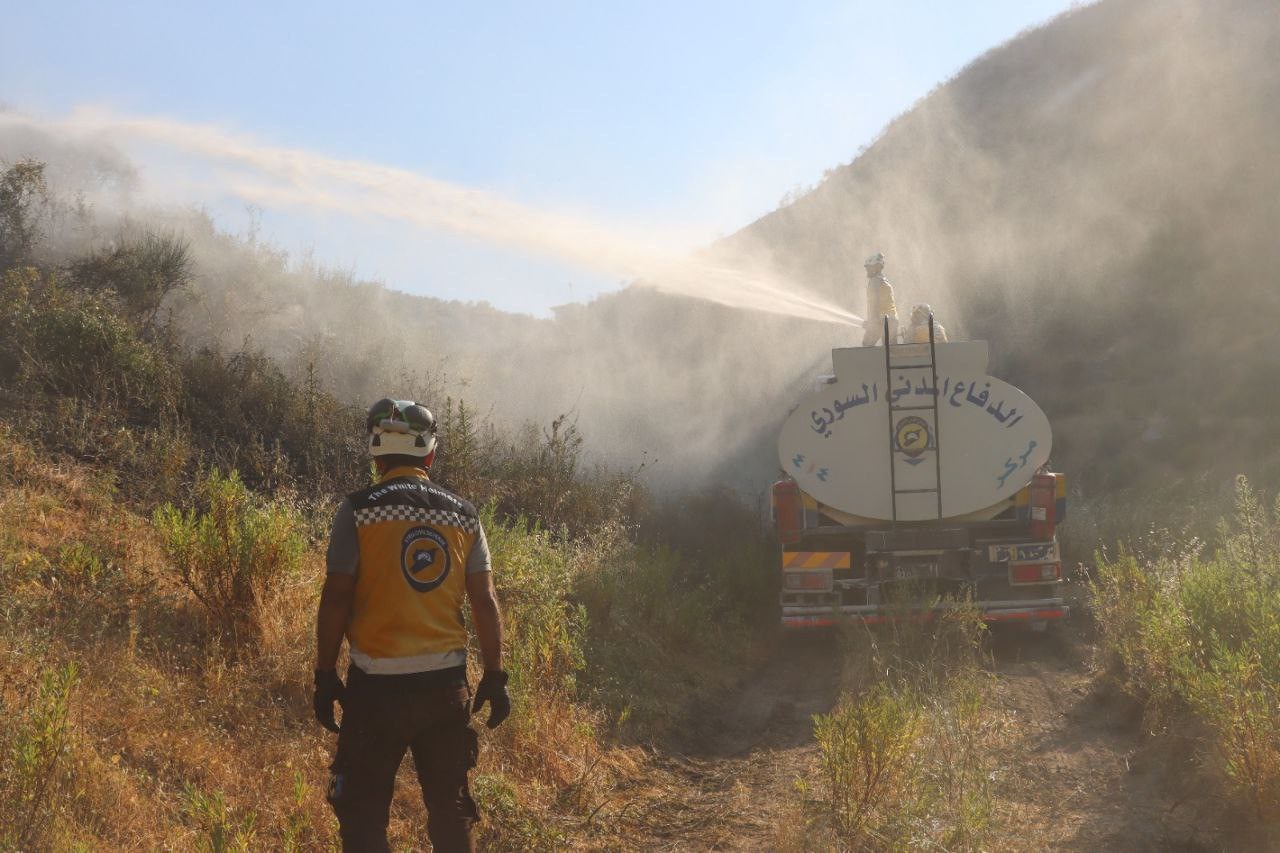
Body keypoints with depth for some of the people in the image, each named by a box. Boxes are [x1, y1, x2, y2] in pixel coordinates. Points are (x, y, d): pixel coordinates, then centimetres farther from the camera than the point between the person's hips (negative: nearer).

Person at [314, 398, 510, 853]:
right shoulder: (463, 515, 4)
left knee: (363, 815, 6)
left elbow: (335, 599, -8)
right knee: (451, 808, 14)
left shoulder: (358, 509, -6)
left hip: (377, 686, -3)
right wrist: (495, 677, 10)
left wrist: (325, 676, -1)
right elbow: (485, 603, 3)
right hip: (447, 684, 3)